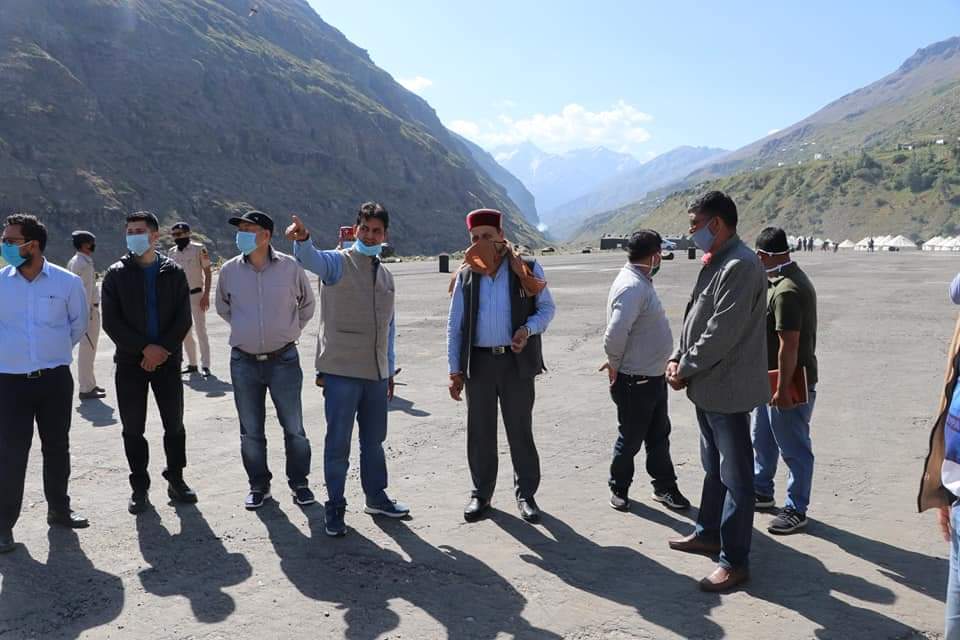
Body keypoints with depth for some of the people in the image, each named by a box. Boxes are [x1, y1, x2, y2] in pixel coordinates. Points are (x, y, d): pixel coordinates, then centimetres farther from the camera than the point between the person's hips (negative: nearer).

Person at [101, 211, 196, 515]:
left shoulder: (173, 273, 4)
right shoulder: (116, 274, 1)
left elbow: (183, 318, 0)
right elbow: (111, 321, -5)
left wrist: (163, 349, -13)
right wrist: (145, 348, -14)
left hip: (167, 359, 0)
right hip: (130, 362, 0)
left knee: (174, 424, 6)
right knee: (133, 429, 4)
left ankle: (176, 479, 20)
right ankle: (139, 487, 16)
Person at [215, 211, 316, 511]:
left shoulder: (289, 267, -8)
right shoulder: (230, 270, -2)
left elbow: (307, 304, 10)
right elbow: (223, 307, 17)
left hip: (284, 359, -2)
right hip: (244, 362, 2)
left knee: (294, 427, 6)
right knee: (250, 431, 11)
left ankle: (299, 482, 23)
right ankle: (259, 485, 27)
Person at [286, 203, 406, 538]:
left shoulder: (386, 275, 14)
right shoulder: (338, 263, -5)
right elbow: (312, 259, -29)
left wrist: (390, 370, 20)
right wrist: (302, 239, -52)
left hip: (376, 373, 6)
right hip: (342, 371, -6)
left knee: (374, 440, 18)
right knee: (338, 443, 2)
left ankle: (376, 497, 34)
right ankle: (335, 508, 16)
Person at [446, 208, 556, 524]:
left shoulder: (527, 270, 0)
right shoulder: (466, 275, 6)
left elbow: (547, 307, 6)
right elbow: (455, 326, 8)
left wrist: (528, 329, -15)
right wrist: (455, 370, 4)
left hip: (516, 361, -2)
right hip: (479, 362, 2)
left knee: (520, 431, 6)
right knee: (479, 432, 9)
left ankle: (526, 494, 20)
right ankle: (481, 494, 24)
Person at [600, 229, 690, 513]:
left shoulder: (641, 283, 9)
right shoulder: (631, 287, -24)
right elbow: (615, 334, -30)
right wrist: (615, 366, -15)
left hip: (654, 377, 9)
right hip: (635, 382, -9)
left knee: (659, 436, 18)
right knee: (631, 439, 7)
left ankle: (664, 487, 32)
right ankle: (619, 489, 25)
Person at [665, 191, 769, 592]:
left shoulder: (740, 265, -20)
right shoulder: (715, 262, 12)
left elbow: (721, 333, -24)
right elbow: (695, 317, 15)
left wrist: (686, 369, -13)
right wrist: (677, 358, 3)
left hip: (727, 387, -10)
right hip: (708, 385, 10)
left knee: (735, 476, 0)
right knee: (714, 468, 22)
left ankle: (734, 561, 10)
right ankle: (709, 533, 38)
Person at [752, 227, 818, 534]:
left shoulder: (786, 291, -25)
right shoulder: (790, 279, 9)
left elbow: (789, 345, -27)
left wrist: (783, 389, -25)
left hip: (790, 382, -11)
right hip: (771, 379, 11)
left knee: (794, 448, 3)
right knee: (761, 439, 23)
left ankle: (796, 511, 15)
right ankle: (761, 491, 38)